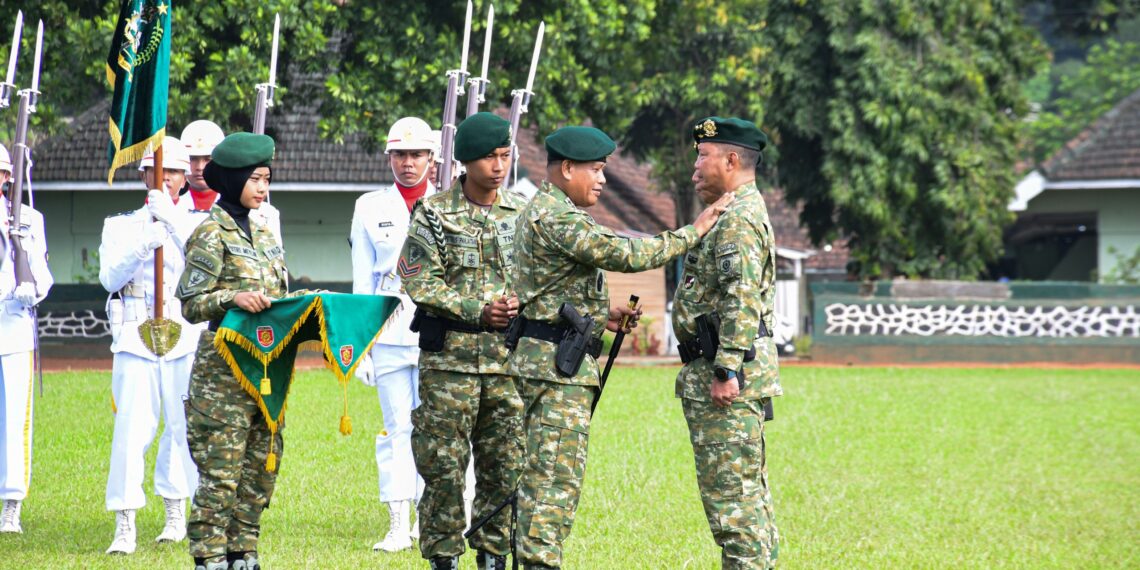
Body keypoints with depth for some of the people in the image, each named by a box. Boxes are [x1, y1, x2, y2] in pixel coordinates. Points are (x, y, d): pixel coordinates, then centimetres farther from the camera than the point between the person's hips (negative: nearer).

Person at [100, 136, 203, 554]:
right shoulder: (121, 226, 11)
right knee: (131, 426, -11)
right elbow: (110, 277, -1)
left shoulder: (196, 224, 10)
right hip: (135, 333, -1)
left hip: (187, 335, 1)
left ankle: (176, 512, 20)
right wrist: (143, 245, -16)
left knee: (182, 425, 3)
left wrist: (172, 219, -21)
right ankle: (125, 525, -12)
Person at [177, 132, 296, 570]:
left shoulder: (262, 234, 16)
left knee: (263, 464, 8)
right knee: (221, 467, -8)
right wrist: (234, 298, -25)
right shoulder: (211, 235, -7)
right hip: (224, 369, -8)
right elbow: (190, 304, -10)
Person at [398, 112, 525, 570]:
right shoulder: (435, 214, 0)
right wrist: (477, 312, -14)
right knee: (444, 463, -3)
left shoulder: (521, 214, 11)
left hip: (510, 358, 3)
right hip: (450, 358, -3)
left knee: (506, 463, 4)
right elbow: (420, 282, -6)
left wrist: (522, 303, -9)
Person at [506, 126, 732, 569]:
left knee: (545, 474, 13)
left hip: (547, 360, 11)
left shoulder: (541, 212, 19)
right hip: (558, 364, -11)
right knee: (555, 477, -11)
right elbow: (625, 254, -22)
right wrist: (693, 233, -16)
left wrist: (598, 314, 15)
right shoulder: (557, 217, -15)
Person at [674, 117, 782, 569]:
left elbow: (741, 300, -24)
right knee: (747, 491, 13)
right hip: (730, 369, 11)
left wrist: (726, 370, -27)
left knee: (730, 491, -10)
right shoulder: (740, 212, 20)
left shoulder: (737, 218, -15)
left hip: (725, 373, -11)